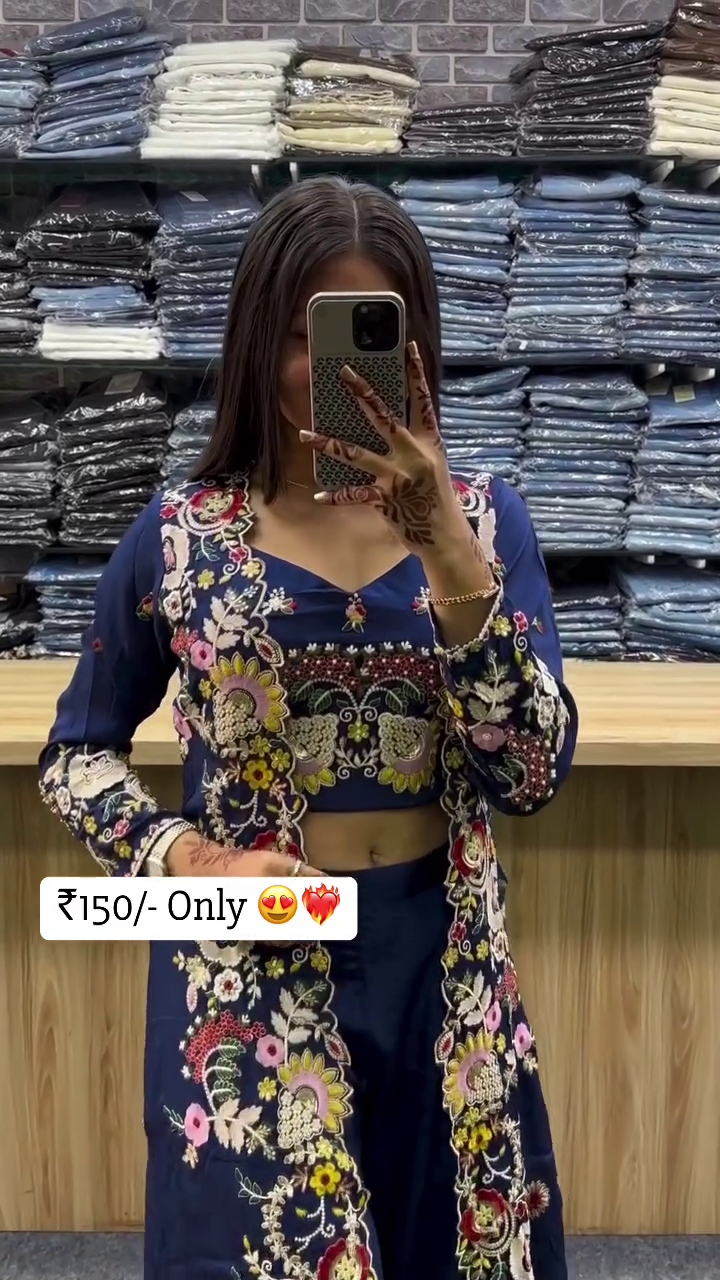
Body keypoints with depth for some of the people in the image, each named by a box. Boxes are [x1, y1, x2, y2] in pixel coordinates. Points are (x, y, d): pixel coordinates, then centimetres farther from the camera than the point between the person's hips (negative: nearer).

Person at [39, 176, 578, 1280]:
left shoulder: (483, 518, -3)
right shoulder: (179, 536, -6)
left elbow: (534, 773, -14)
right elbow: (75, 754, 5)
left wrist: (447, 552, -25)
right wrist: (192, 860, -12)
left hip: (440, 963, 2)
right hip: (248, 968, -1)